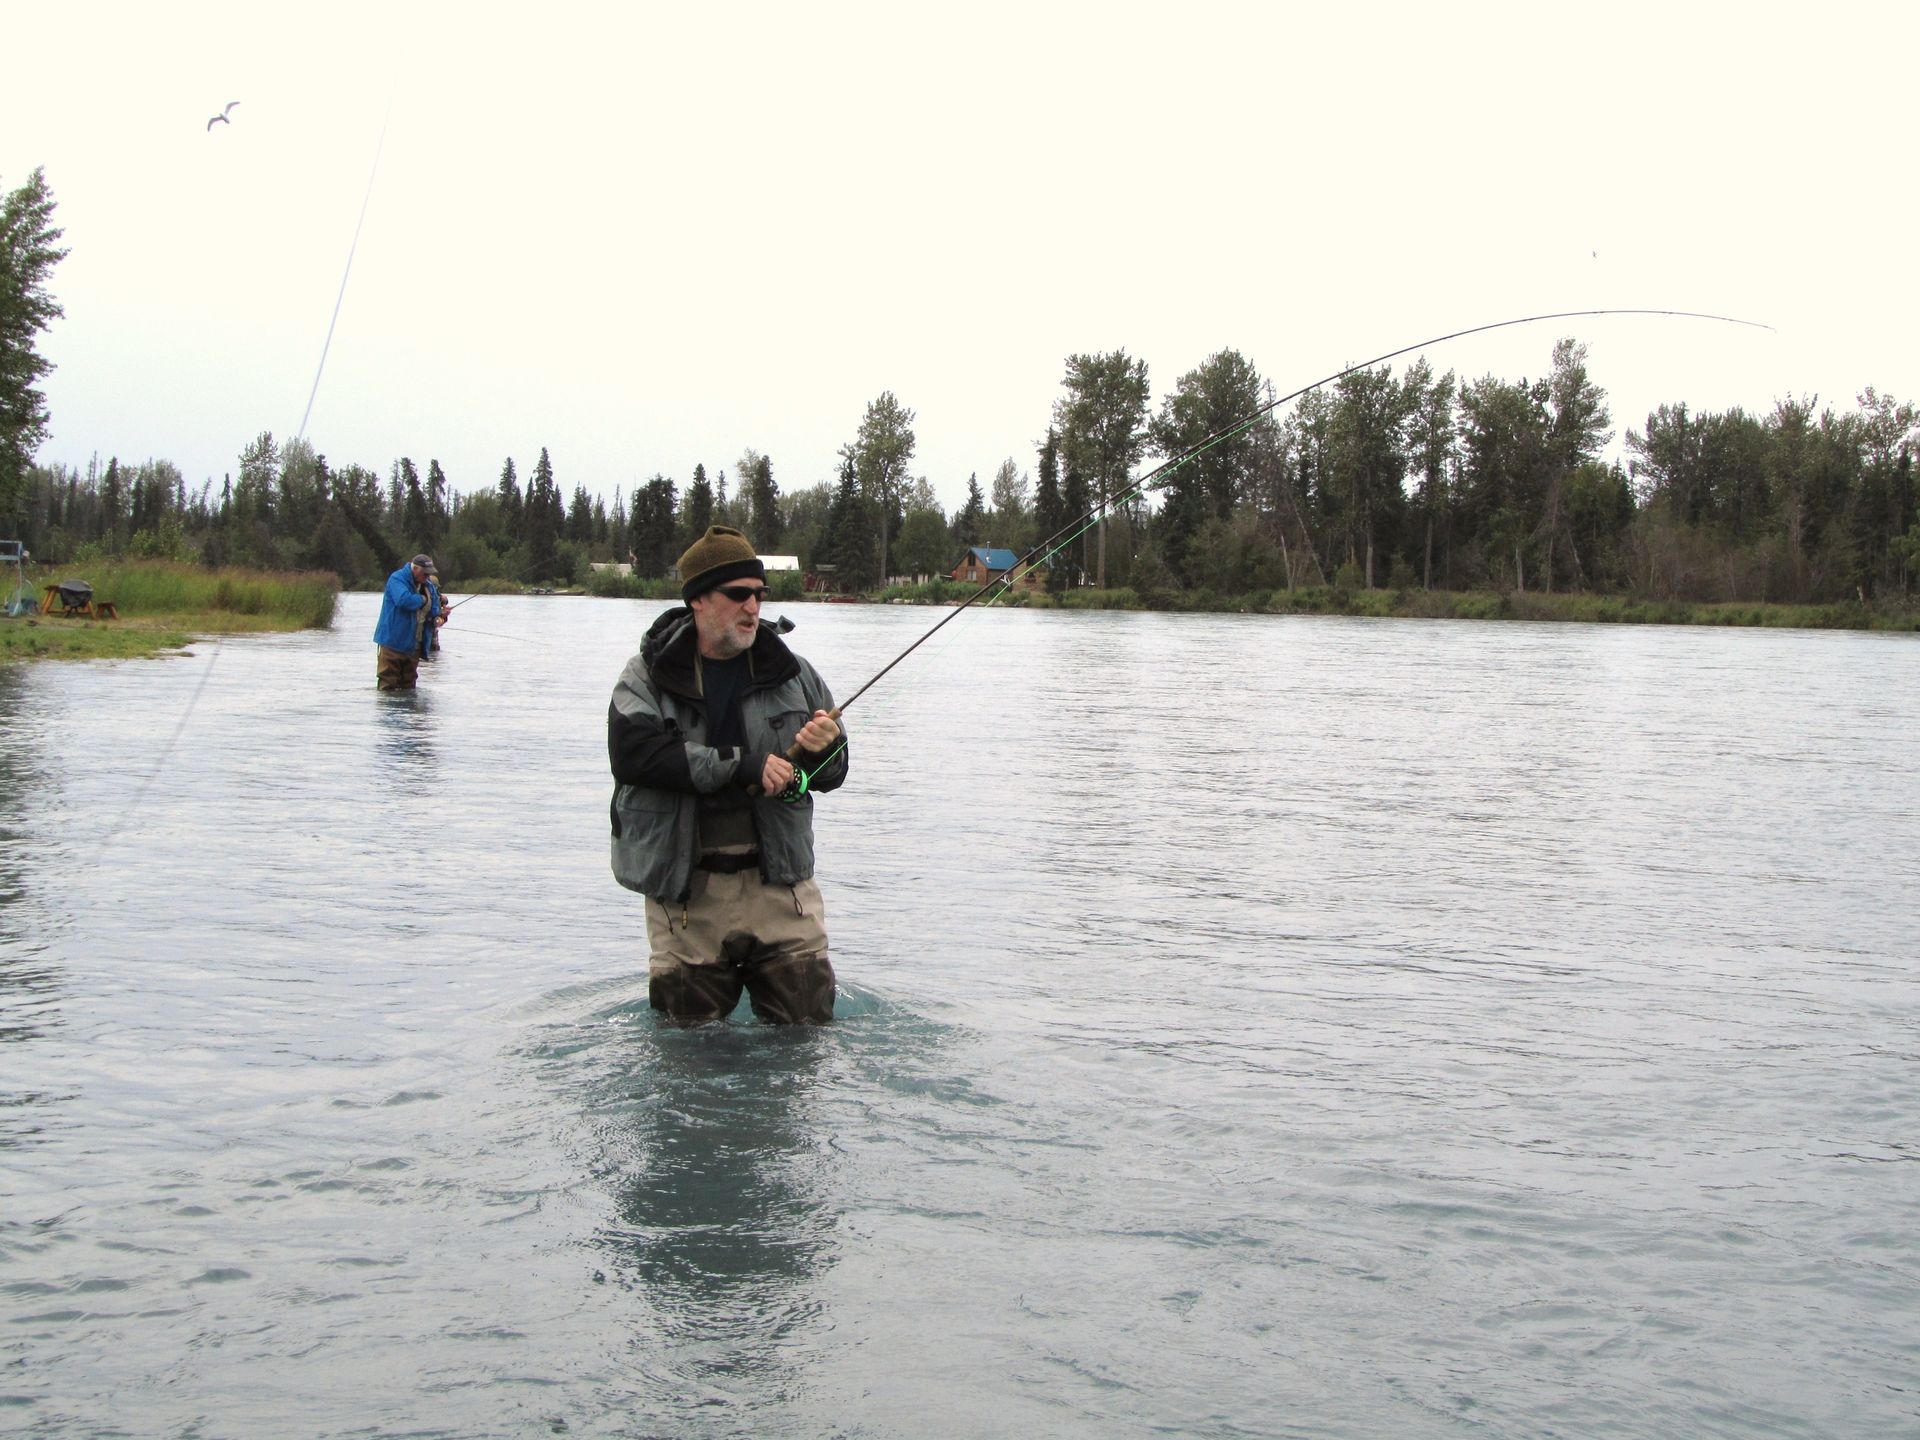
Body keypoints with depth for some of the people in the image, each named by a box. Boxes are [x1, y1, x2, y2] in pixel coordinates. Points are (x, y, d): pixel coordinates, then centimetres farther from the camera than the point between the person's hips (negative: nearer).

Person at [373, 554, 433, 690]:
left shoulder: (425, 585, 11)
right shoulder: (397, 579, -13)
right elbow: (403, 600, -32)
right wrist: (421, 600, -14)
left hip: (412, 644, 7)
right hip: (393, 641, -7)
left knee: (409, 685, 13)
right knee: (388, 684, -5)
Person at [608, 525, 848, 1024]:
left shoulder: (792, 674, 8)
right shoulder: (649, 676, -2)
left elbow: (832, 775, 11)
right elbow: (632, 753, -20)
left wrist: (821, 752, -14)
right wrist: (740, 766, -23)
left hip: (779, 879, 2)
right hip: (685, 891, -2)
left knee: (807, 1023, 4)